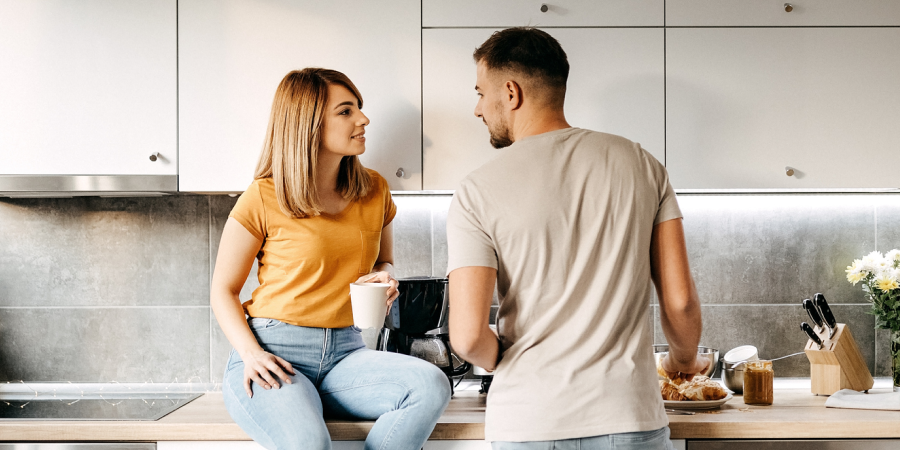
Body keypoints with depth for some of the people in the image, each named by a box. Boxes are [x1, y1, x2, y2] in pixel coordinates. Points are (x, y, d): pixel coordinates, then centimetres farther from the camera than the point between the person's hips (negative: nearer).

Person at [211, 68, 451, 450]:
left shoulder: (374, 190, 10)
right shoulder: (262, 199, -4)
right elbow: (223, 292, 3)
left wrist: (383, 278, 1)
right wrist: (251, 354, -14)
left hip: (344, 351, 5)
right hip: (275, 352, -5)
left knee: (431, 385, -26)